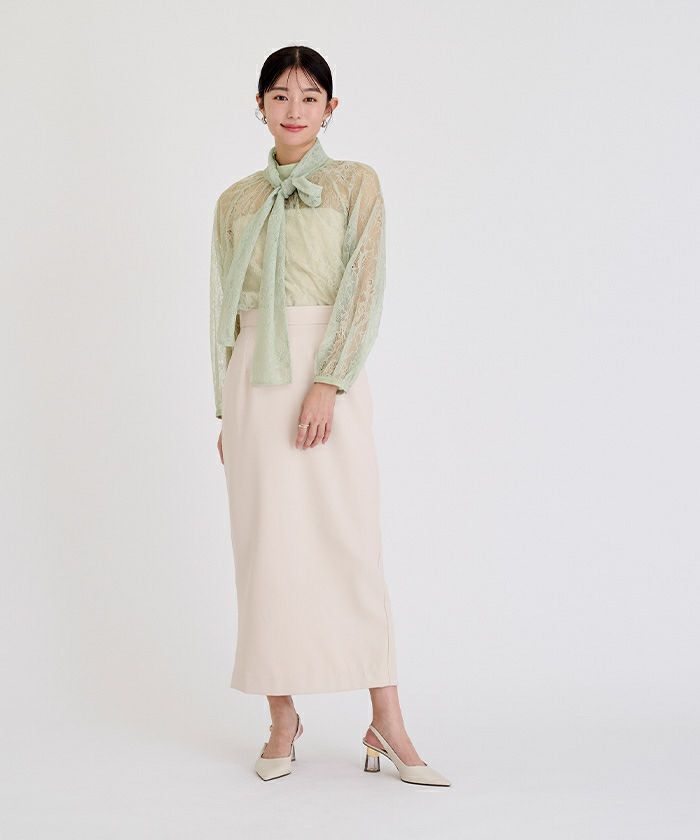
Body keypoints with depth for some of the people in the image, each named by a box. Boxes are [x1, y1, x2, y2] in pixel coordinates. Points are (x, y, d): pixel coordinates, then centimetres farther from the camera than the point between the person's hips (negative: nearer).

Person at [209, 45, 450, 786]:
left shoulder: (356, 184, 5)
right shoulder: (235, 202, 14)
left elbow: (365, 290, -5)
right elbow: (224, 309, 15)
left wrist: (327, 384, -15)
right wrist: (226, 411, 11)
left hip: (329, 372, -3)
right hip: (255, 378, 3)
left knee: (350, 542, -5)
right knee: (266, 546, 2)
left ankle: (386, 724, 1)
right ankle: (282, 719, 12)